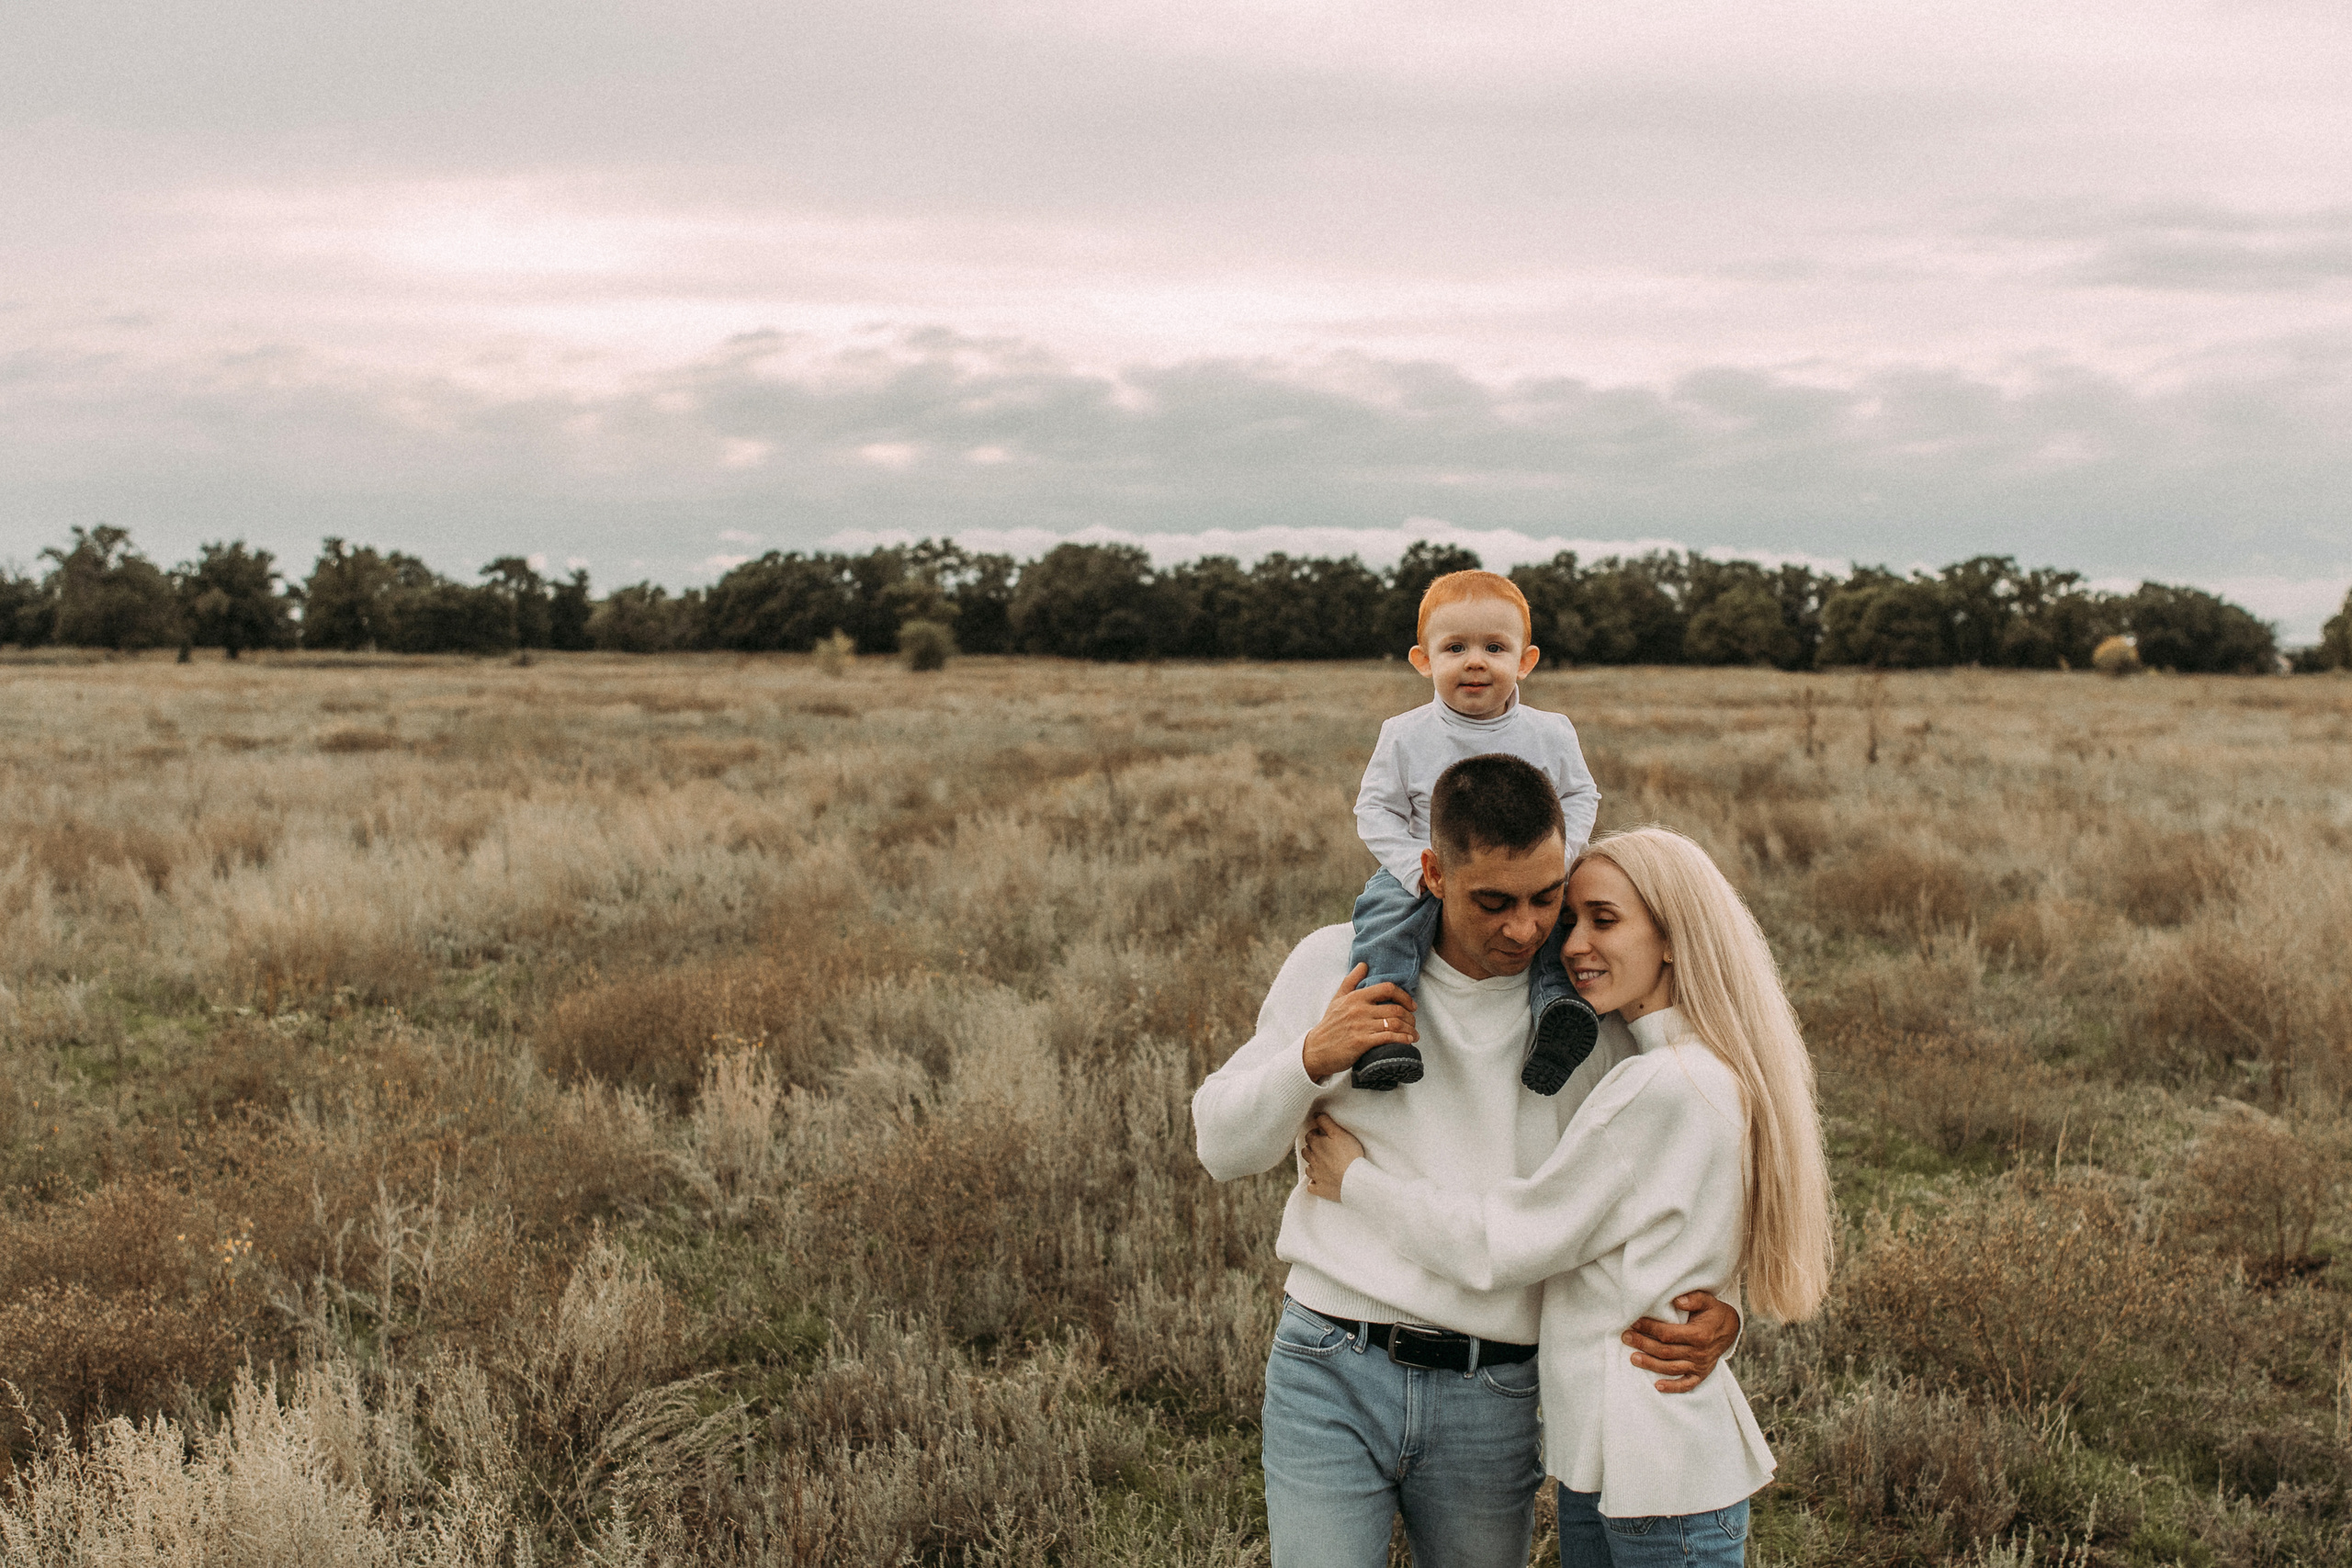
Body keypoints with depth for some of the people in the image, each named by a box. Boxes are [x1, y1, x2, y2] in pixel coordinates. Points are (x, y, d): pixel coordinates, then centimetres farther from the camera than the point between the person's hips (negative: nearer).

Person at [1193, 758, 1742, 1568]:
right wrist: (1311, 1059, -14)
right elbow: (1223, 1146, 5)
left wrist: (1718, 1311, -12)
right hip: (1331, 1377, -1)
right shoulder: (1336, 967, 0)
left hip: (1495, 1403, 1)